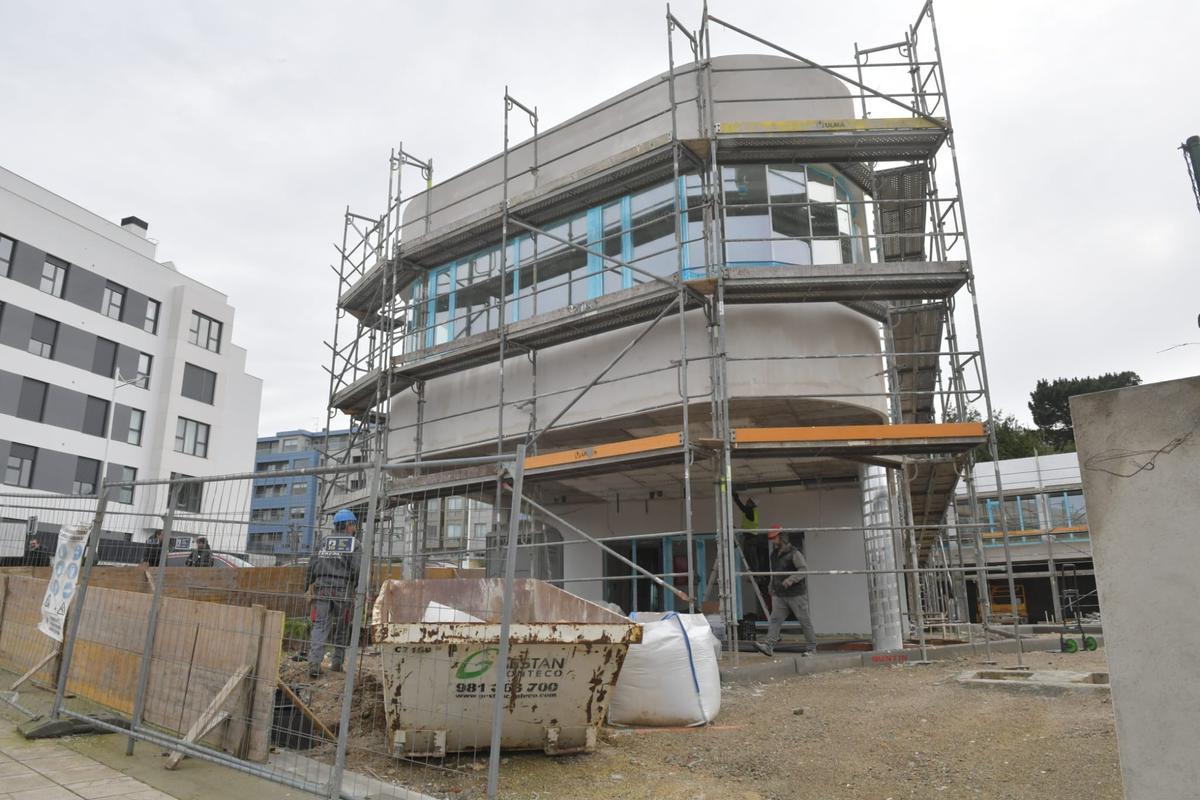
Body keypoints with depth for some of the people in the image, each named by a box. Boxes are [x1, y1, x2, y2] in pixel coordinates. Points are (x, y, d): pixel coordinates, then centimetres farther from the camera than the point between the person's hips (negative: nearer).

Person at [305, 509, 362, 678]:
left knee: (320, 625, 0)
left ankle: (314, 662, -13)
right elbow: (357, 569, -9)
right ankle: (337, 662, 16)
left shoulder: (324, 541, 14)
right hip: (343, 589, -3)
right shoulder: (353, 543, 0)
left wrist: (308, 586, 21)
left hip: (321, 587, 3)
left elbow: (312, 565, 12)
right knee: (341, 628, 10)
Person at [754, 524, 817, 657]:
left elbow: (804, 569, -18)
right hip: (779, 596, 7)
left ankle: (811, 647, 15)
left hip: (796, 595, -7)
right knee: (774, 620, -4)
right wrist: (772, 589, 24)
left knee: (804, 620, 2)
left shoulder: (794, 553, -9)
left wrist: (791, 579, -28)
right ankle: (769, 646, -10)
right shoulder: (774, 555, 15)